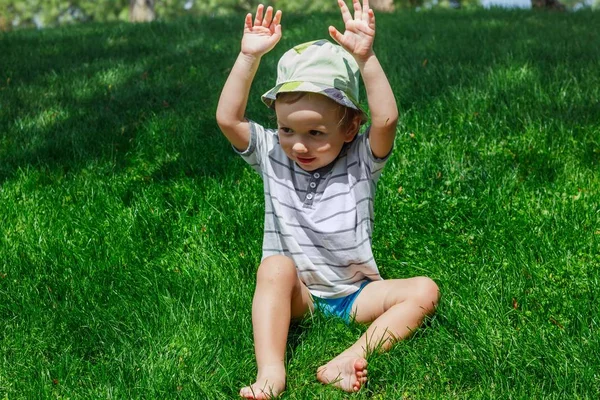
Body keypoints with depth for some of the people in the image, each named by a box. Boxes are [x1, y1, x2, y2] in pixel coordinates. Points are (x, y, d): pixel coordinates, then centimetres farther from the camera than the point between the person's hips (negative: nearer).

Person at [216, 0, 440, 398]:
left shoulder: (360, 162, -8)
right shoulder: (273, 156, -2)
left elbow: (386, 119, -27)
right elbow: (228, 118, -15)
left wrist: (365, 58, -35)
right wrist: (249, 56, -22)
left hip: (355, 293, 0)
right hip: (295, 293, 0)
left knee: (425, 291, -21)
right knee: (275, 266, -32)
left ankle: (352, 359, -39)